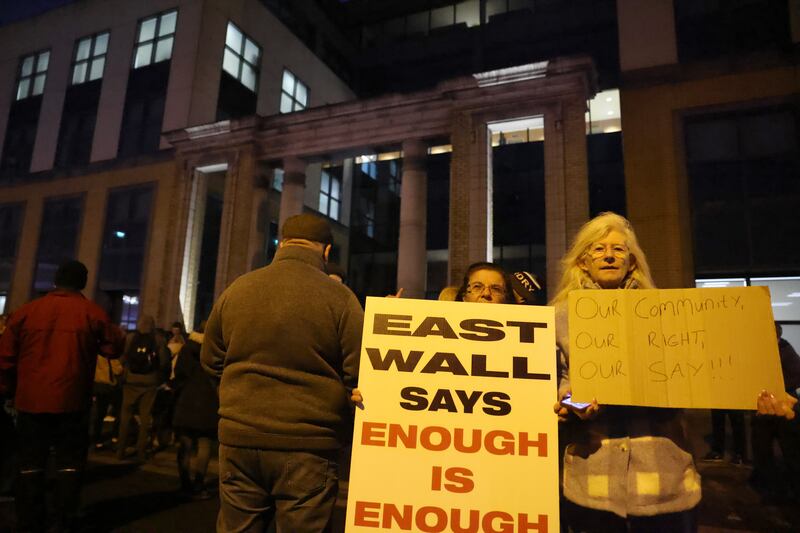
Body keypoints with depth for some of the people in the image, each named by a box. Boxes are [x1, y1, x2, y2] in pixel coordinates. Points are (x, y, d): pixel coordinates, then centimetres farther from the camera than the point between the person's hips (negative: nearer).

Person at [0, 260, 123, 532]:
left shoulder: (26, 311, 1)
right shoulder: (93, 312, -4)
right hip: (71, 400, -2)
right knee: (70, 460, 9)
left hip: (31, 400, 2)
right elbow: (114, 348, 4)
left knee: (31, 461, 13)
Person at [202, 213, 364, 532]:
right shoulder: (340, 297, -10)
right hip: (306, 445, -3)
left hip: (240, 437, 4)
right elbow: (359, 376, -11)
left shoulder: (236, 289, 2)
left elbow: (210, 361, 13)